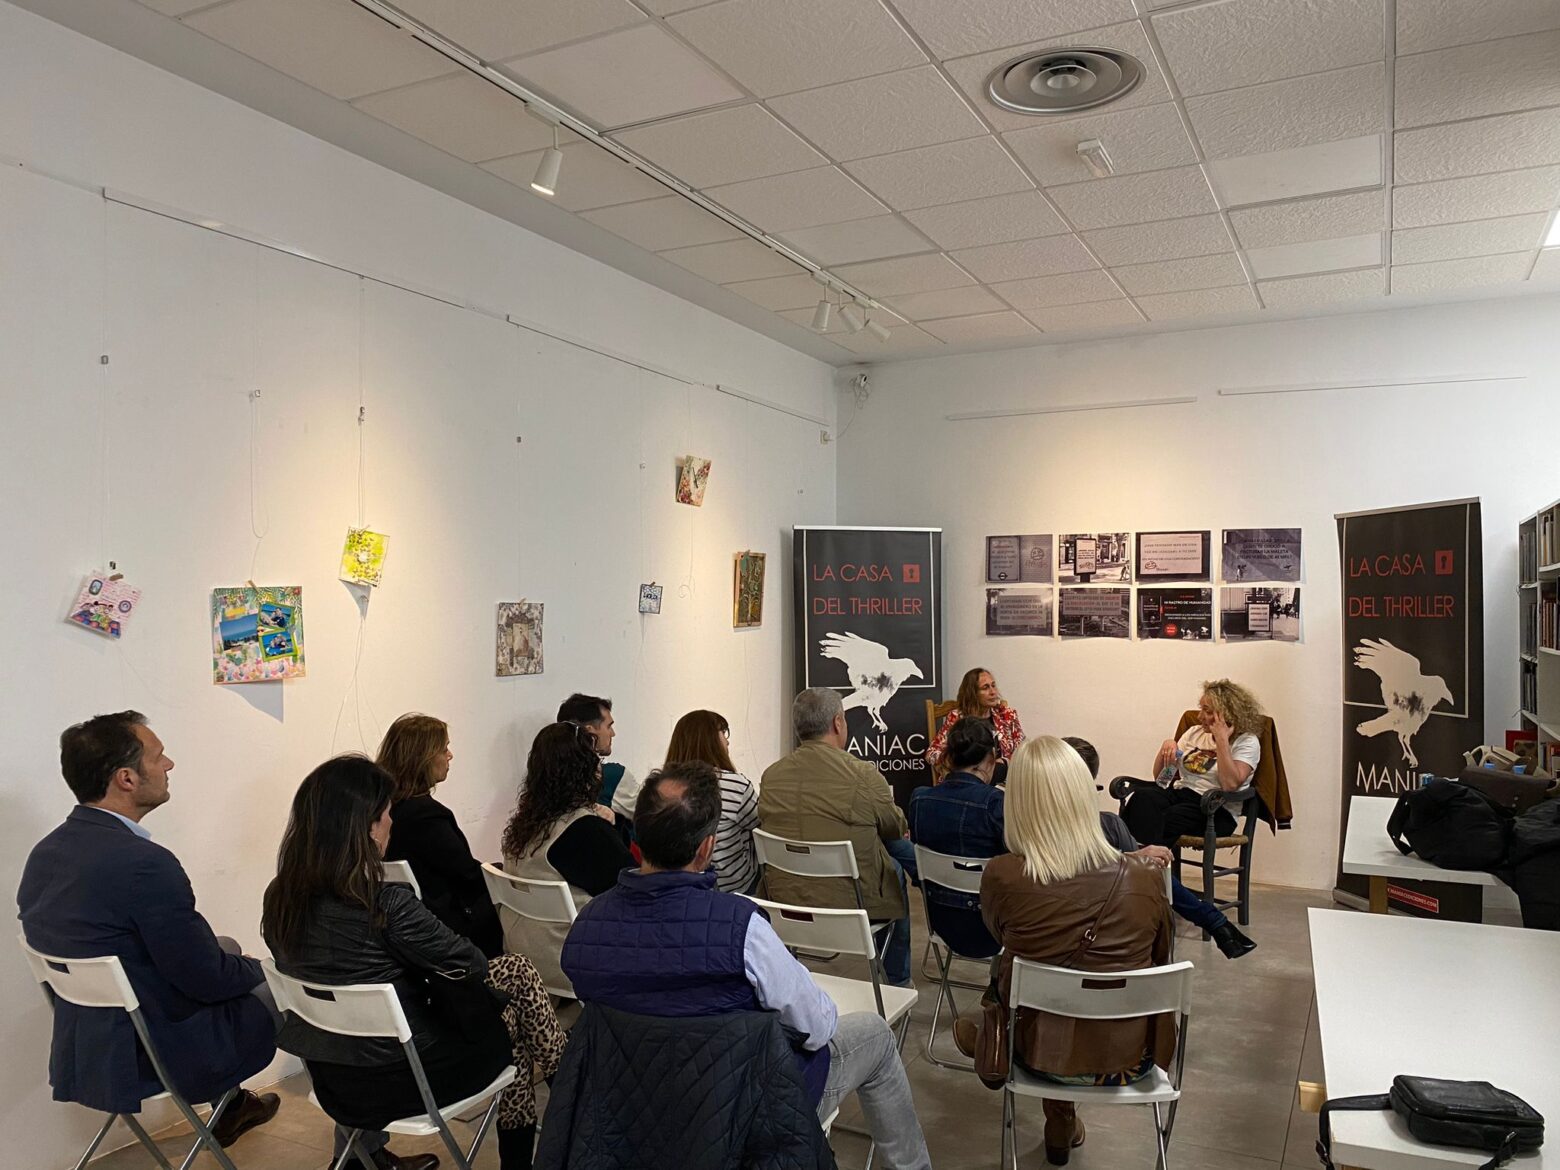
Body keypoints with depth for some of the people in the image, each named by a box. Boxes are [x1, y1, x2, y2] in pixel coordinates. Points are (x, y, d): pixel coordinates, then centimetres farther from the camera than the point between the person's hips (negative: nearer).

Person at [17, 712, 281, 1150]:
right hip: (157, 1057, -8)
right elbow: (207, 979, -20)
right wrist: (255, 968, 1)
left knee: (227, 949, 26)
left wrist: (234, 961, 12)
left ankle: (229, 1108, 39)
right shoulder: (145, 863, -29)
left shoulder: (45, 852, -2)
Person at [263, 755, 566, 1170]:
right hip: (401, 1080, -7)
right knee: (518, 973, 14)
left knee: (511, 970, 20)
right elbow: (469, 965, -15)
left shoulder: (280, 899, -7)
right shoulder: (387, 905, -29)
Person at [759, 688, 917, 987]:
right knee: (896, 870, 27)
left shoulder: (770, 775, -4)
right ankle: (896, 982, 40)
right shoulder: (864, 775, -18)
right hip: (850, 903, -5)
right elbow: (896, 828, -1)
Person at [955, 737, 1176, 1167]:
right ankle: (1060, 1127, 52)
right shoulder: (1145, 879, -18)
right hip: (1128, 1057, 2)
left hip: (1042, 1053, -1)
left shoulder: (1001, 877, -21)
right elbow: (1159, 962, 2)